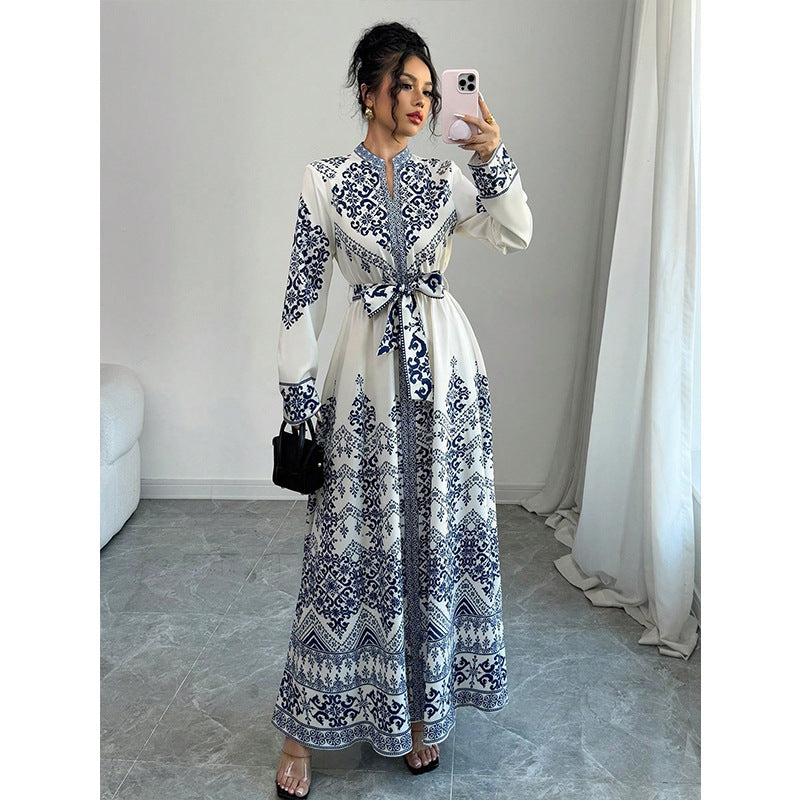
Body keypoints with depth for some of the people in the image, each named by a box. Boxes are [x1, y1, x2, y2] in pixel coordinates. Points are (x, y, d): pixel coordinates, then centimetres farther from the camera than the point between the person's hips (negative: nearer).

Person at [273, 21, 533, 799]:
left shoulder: (445, 178, 8)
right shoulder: (324, 179, -1)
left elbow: (515, 234, -2)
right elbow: (303, 295, -3)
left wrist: (494, 160, -16)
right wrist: (298, 399, -6)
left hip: (444, 370, 3)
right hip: (366, 376, -3)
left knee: (440, 537, 8)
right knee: (349, 546, 2)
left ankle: (423, 706, 27)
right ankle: (305, 728, 19)